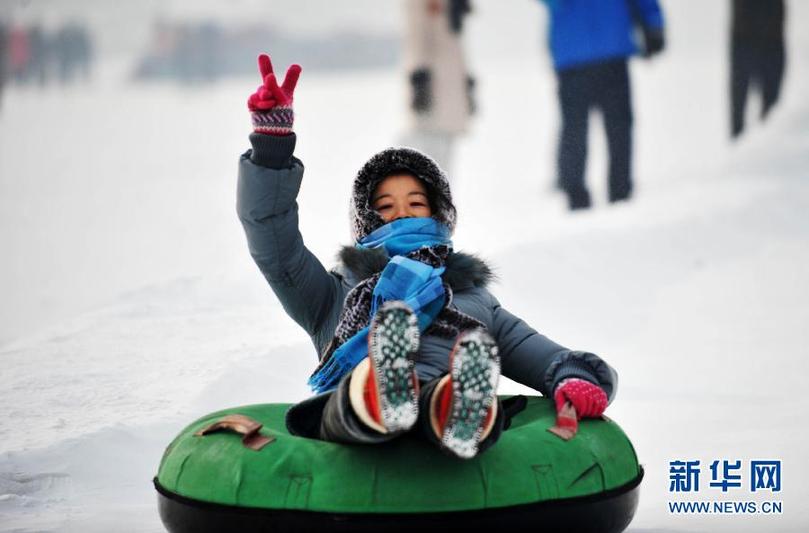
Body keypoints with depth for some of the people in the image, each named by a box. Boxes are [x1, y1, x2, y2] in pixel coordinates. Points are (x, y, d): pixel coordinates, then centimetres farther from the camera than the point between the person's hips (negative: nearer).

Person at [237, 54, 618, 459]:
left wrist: (573, 379, 2)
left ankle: (463, 413, -72)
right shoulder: (336, 296, 38)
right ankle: (382, 397, -72)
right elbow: (273, 243, 25)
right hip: (348, 410, 0)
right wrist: (271, 141, 15)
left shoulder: (475, 298, 40)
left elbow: (540, 355, 28)